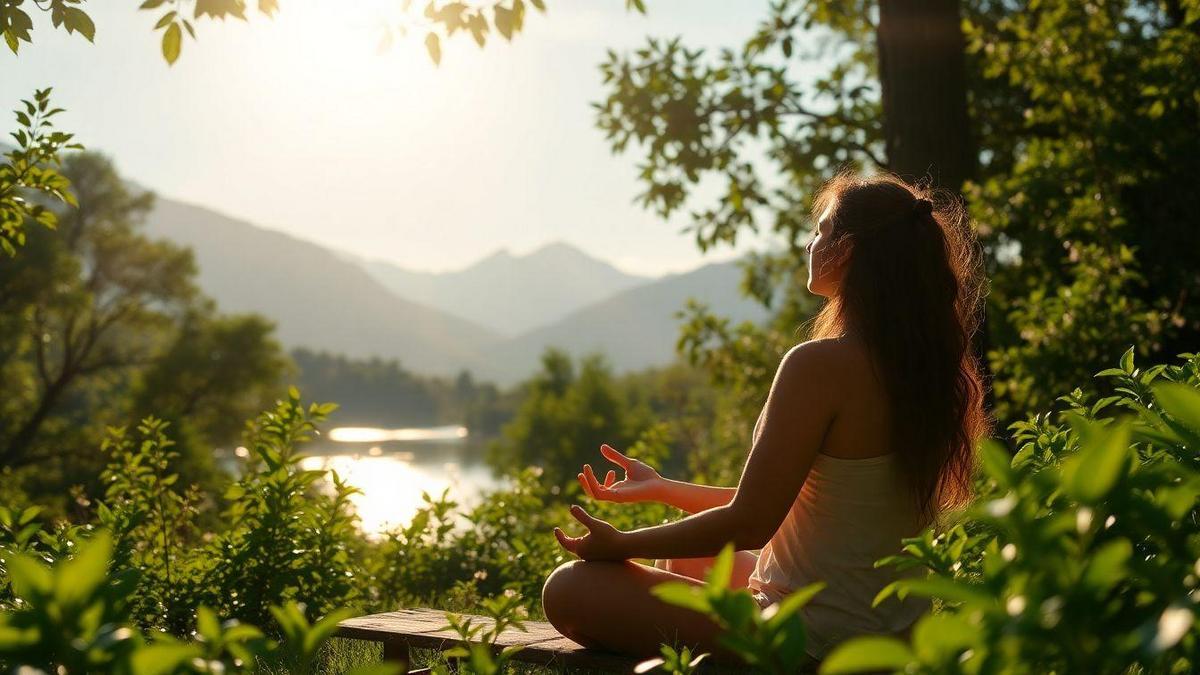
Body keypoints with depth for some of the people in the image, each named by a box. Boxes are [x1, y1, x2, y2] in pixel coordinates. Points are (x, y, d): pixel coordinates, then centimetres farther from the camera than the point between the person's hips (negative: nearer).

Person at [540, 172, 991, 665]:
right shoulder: (925, 368, 5)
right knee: (681, 558, 30)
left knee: (569, 590, -3)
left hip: (816, 639, -9)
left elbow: (749, 524, -19)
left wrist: (624, 544, -3)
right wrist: (664, 490, 17)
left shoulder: (820, 365, -23)